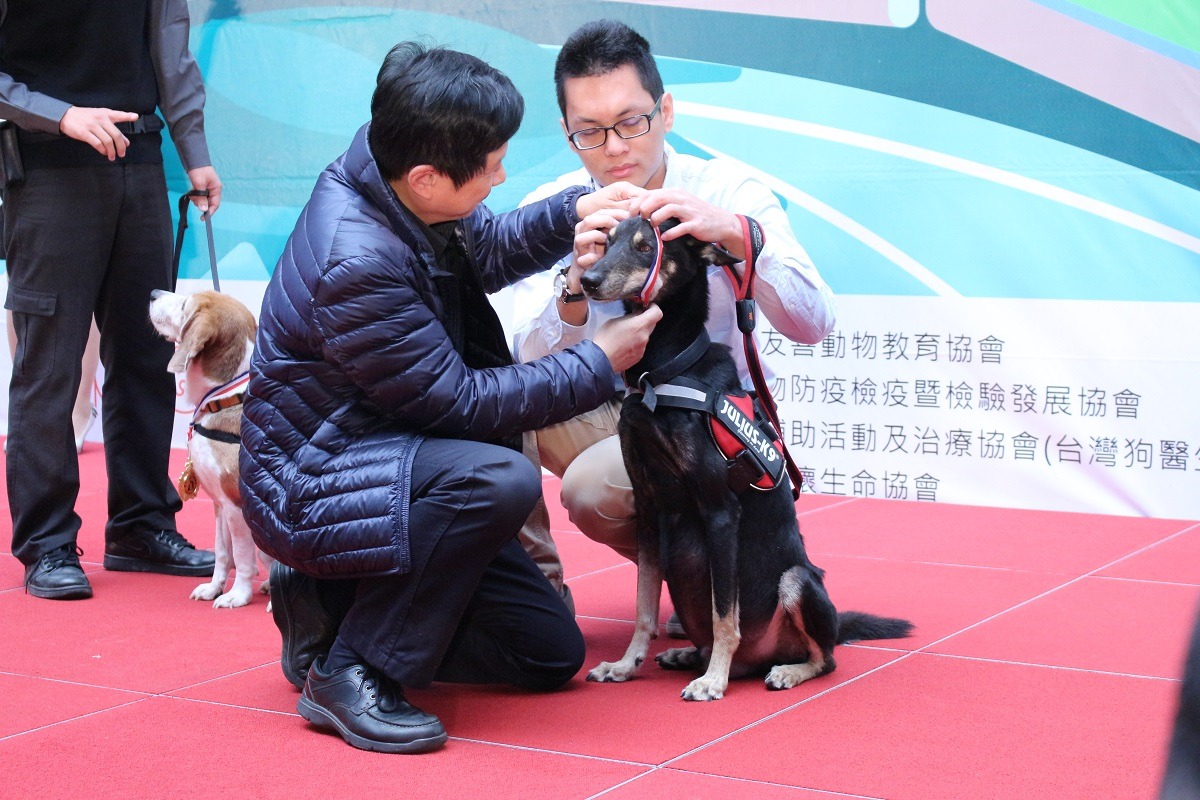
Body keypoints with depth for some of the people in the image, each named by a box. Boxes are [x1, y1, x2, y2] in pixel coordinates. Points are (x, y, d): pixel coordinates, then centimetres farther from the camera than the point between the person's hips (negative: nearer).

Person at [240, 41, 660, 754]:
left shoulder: (390, 178, -7)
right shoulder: (354, 263, -32)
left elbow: (485, 251, 14)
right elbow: (461, 402, -23)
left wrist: (573, 213, -3)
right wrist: (600, 362, -15)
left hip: (389, 453, 9)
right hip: (310, 490, -9)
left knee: (552, 654, 5)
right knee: (502, 478, -37)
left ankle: (333, 609, 15)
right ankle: (351, 672, -19)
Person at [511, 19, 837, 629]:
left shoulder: (724, 191, -12)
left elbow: (812, 325, -24)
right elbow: (531, 365, -18)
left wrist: (735, 232, -40)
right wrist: (575, 285, -38)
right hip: (600, 414, 3)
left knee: (594, 487, -31)